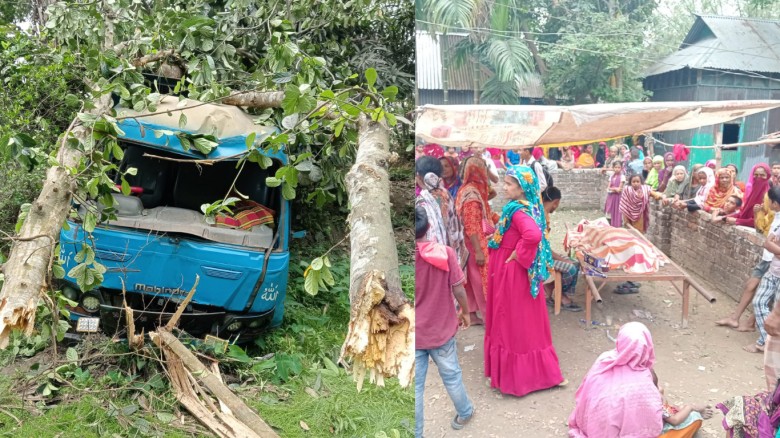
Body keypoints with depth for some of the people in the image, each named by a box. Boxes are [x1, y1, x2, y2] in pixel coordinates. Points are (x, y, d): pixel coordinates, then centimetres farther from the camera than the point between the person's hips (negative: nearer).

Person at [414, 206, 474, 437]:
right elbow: (458, 290, -9)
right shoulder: (445, 252, -15)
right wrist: (465, 311, 10)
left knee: (415, 387, 12)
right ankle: (464, 413, 45)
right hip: (441, 330, 1)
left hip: (414, 334, -1)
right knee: (451, 376, 23)